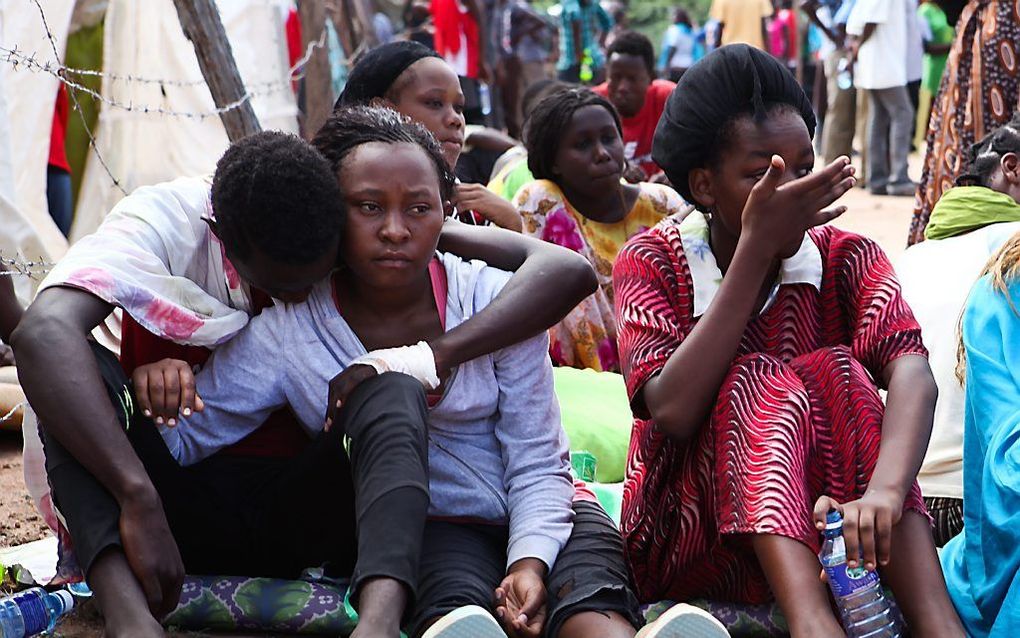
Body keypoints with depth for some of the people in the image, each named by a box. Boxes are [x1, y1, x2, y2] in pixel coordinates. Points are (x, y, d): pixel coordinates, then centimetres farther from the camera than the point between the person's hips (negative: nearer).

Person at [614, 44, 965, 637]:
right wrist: (757, 249, -21)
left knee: (837, 375, -22)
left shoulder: (846, 259, 1)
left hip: (816, 523, 2)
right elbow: (672, 412, -22)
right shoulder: (653, 262, -3)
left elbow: (912, 374, -20)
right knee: (756, 385, -25)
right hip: (686, 538, -2)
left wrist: (885, 492, -42)